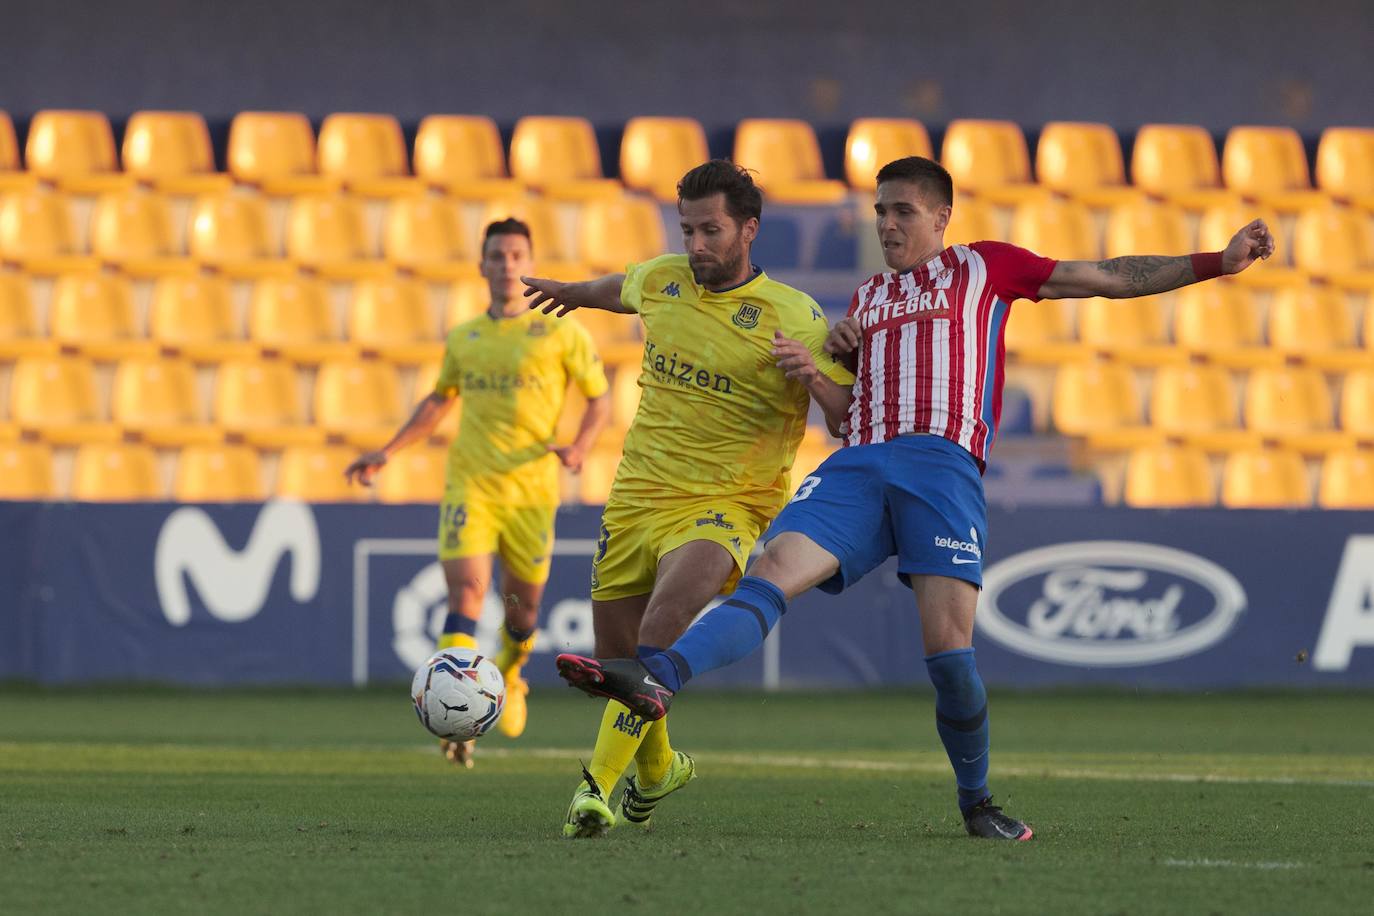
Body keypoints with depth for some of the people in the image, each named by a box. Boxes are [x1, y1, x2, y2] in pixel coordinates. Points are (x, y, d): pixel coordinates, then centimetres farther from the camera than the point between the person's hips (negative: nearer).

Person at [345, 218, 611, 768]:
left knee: (522, 604, 8)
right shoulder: (462, 339, 12)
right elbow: (439, 401, 26)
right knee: (466, 592, -16)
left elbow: (599, 399, 7)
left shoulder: (561, 334, 2)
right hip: (470, 486, 1)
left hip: (531, 489, -1)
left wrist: (578, 448, -11)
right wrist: (387, 453, 20)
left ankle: (509, 675, 43)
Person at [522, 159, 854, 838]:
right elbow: (620, 288, 31)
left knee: (668, 610, -32)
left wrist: (813, 371, -30)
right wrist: (571, 292, 51)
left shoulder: (793, 315, -8)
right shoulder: (661, 280, 5)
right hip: (637, 497, 5)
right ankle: (655, 768, 40)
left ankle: (600, 783, -32)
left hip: (726, 507, -5)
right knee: (617, 655, 8)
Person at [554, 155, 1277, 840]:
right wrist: (834, 354, 11)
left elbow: (1113, 279, 16)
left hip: (944, 461, -3)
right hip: (859, 466, 3)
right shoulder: (866, 297, 29)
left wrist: (1218, 262, 10)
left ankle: (978, 803, 5)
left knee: (947, 644, -14)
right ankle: (657, 679, -42)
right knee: (773, 569, -21)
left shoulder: (985, 268, 18)